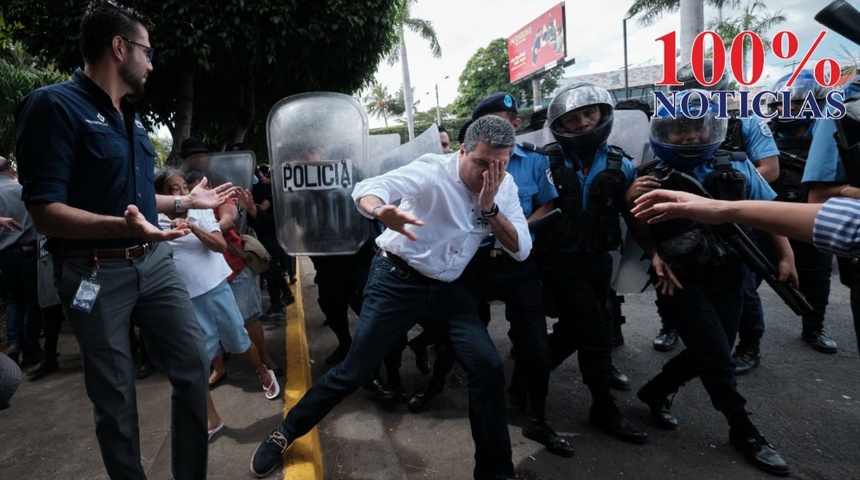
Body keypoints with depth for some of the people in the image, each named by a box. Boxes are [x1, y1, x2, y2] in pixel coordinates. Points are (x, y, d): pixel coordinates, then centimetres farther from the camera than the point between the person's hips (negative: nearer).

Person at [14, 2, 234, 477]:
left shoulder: (131, 117, 13)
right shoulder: (53, 105, -13)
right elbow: (44, 211, -20)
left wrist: (187, 200, 23)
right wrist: (121, 226, -35)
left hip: (155, 262, 7)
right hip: (95, 274, -7)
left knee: (194, 365, 8)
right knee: (115, 397, 6)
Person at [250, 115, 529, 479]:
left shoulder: (505, 187, -1)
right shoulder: (433, 169, -18)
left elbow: (521, 250, -6)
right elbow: (368, 188, -32)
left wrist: (490, 207, -20)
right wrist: (381, 212, -56)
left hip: (448, 288, 5)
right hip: (399, 279, -4)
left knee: (488, 366, -6)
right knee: (353, 371, -1)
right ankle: (284, 434, 22)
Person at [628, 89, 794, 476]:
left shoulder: (736, 167, -2)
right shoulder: (652, 177, -10)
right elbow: (641, 233, -2)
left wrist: (786, 256, 1)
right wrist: (640, 221, -21)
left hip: (728, 275, 4)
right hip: (681, 279, -4)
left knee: (708, 353, 12)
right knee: (717, 356, -1)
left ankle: (655, 392, 35)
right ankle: (743, 430, 22)